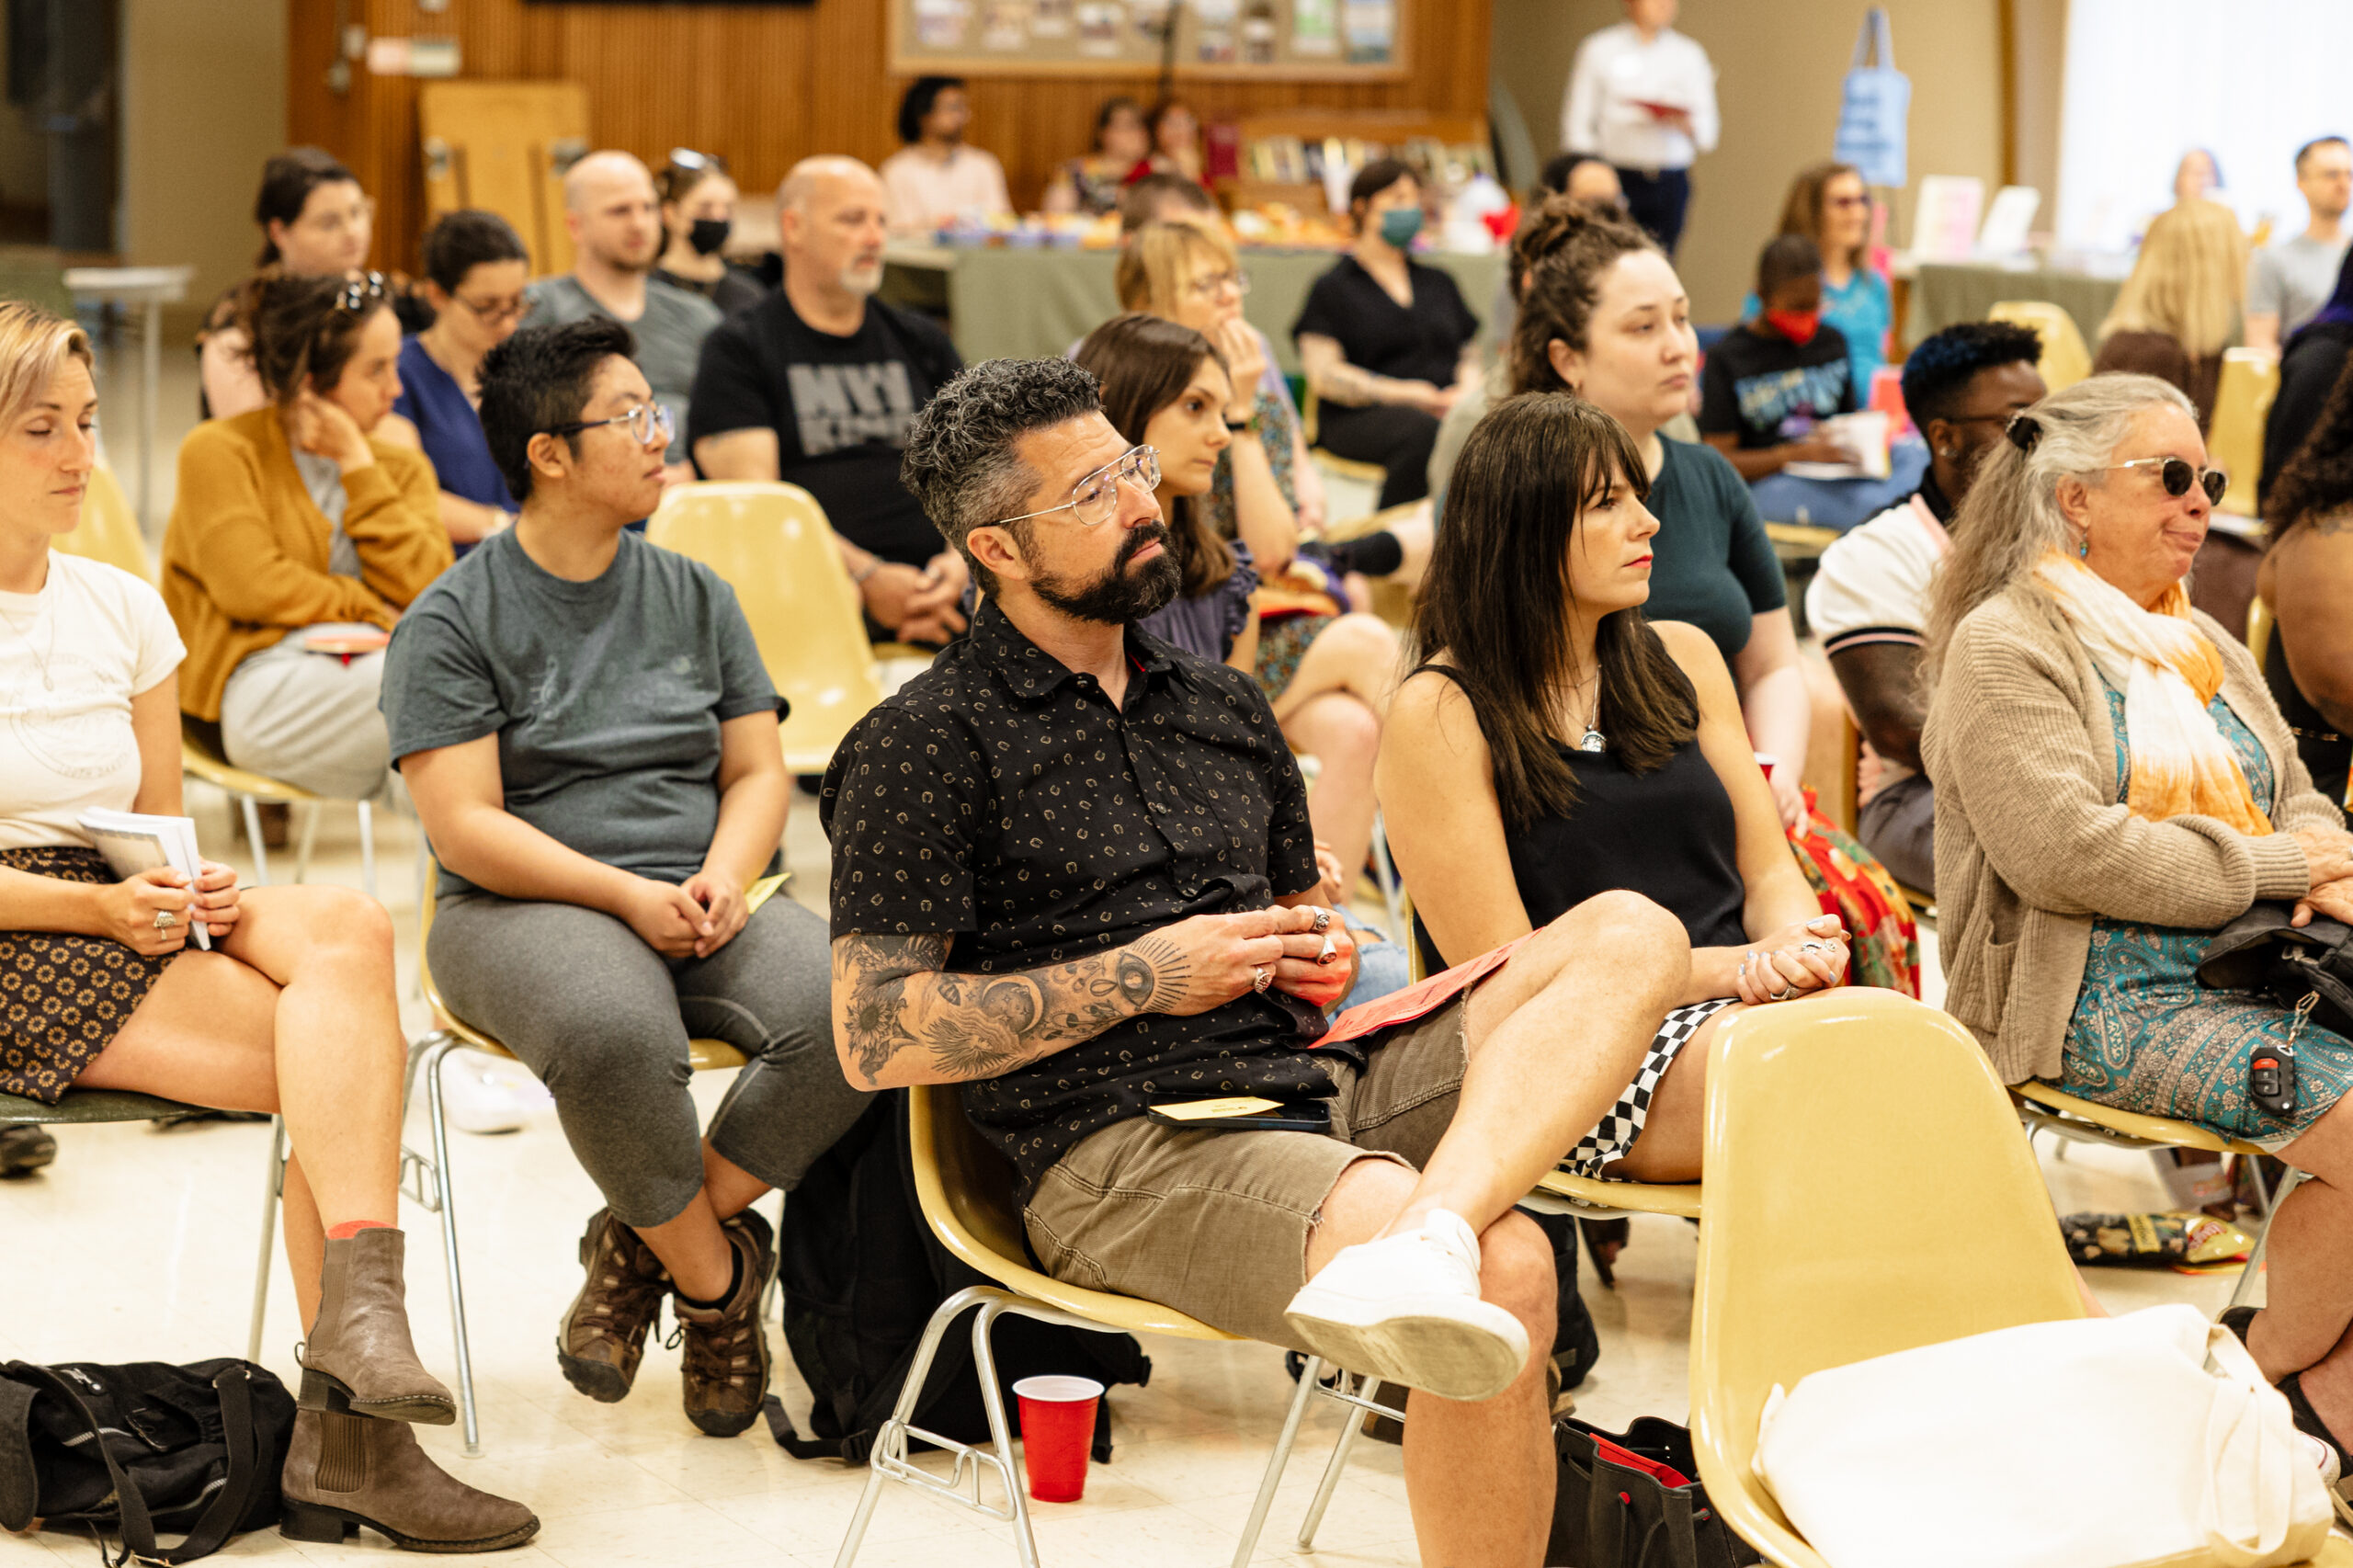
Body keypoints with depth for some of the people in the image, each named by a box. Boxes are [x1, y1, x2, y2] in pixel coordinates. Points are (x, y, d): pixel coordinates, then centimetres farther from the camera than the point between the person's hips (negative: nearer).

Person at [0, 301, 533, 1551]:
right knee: (352, 1051, -24)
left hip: (134, 920, 6)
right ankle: (348, 1432, -26)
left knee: (348, 929, -27)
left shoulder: (121, 609, 14)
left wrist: (202, 892, -7)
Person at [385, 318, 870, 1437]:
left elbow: (758, 769, 14)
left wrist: (722, 879, -8)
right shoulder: (454, 622, -1)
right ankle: (716, 1282, -14)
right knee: (615, 1033, -39)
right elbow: (465, 824, -9)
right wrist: (628, 897, -18)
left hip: (701, 903, 5)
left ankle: (646, 1244, -9)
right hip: (526, 910, -4)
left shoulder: (696, 596, 14)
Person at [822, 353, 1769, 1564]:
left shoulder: (1221, 705, 22)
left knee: (1629, 935, -16)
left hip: (1318, 1081, 8)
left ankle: (1423, 1241, -38)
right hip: (1121, 1152, -8)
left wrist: (1317, 954, 8)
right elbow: (874, 1038, -8)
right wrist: (1141, 977, -8)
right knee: (1507, 1269, -33)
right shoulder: (924, 746, 0)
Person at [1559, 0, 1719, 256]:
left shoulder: (1690, 55, 14)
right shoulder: (1599, 50, 7)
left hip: (1671, 184, 2)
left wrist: (1688, 126, -13)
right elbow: (1577, 123, 4)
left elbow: (1708, 133, 11)